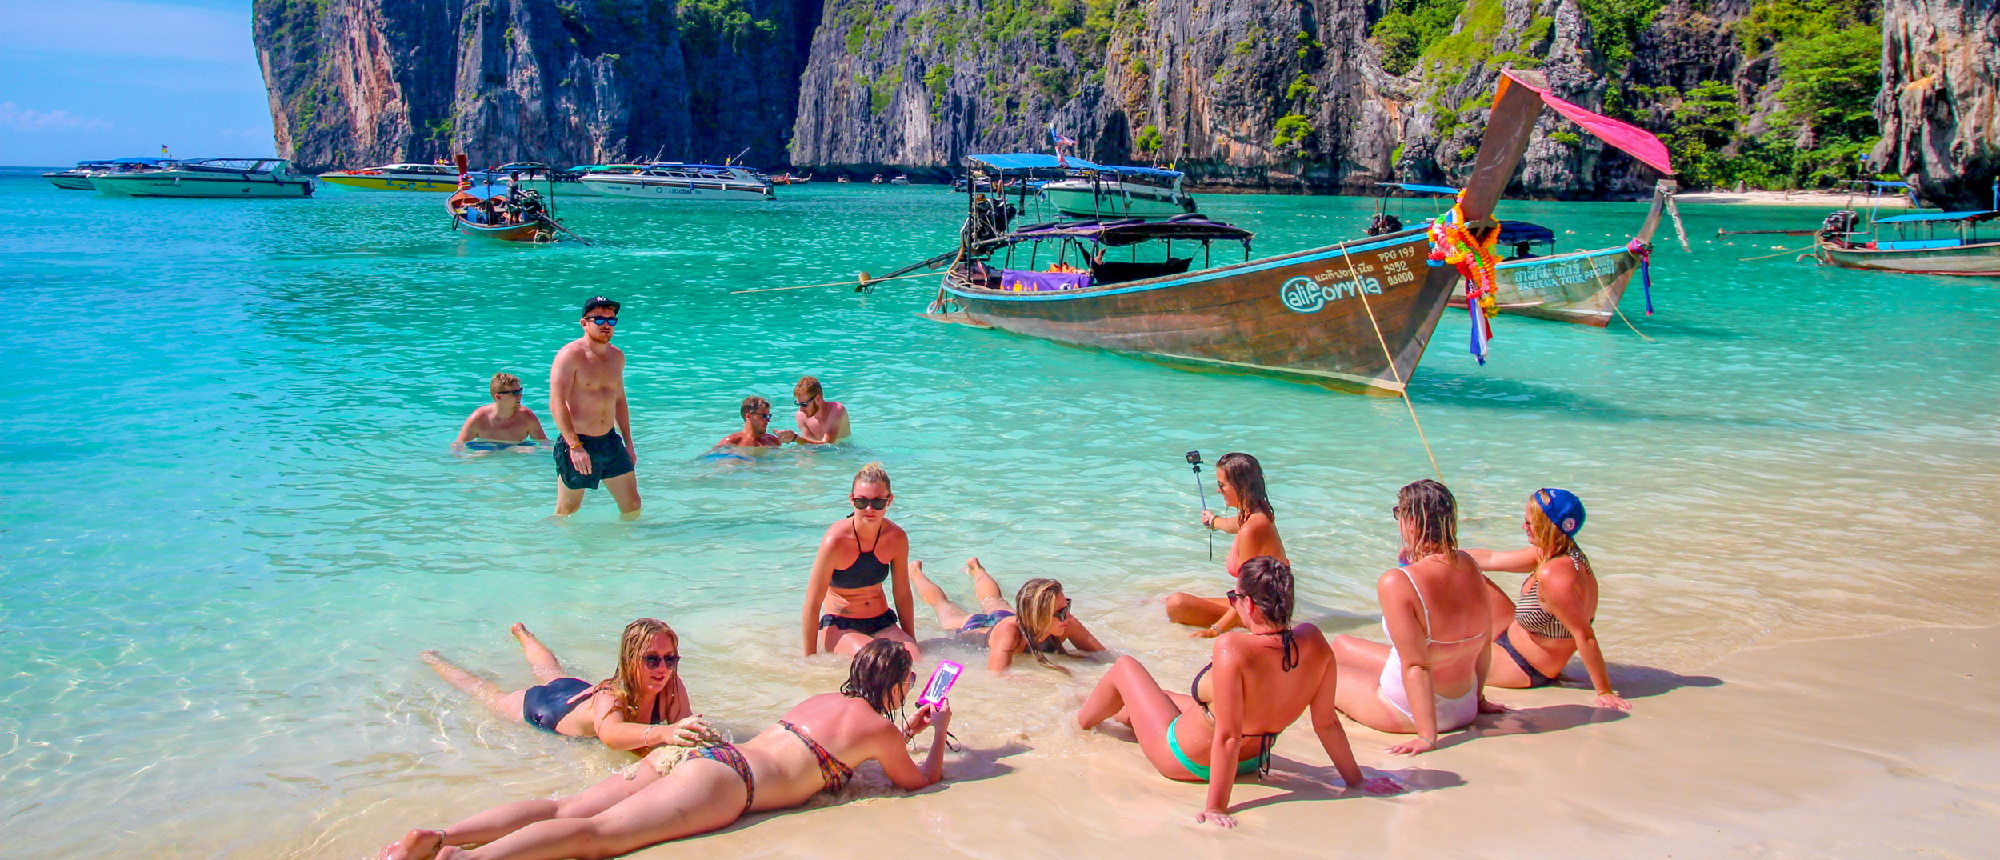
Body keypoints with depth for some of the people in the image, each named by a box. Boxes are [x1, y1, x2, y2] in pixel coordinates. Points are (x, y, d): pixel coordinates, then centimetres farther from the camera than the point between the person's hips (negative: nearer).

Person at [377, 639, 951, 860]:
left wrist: (907, 730, 54)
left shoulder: (822, 699, 30)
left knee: (566, 810, -7)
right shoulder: (878, 728, 7)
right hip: (725, 780, -7)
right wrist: (937, 733, 35)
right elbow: (921, 779, 20)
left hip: (698, 751, 7)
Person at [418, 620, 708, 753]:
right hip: (538, 706, -5)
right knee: (491, 695, 25)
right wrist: (663, 733, -87)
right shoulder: (610, 697, -50)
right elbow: (610, 734, -70)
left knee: (550, 673, 37)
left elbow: (685, 726, -37)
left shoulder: (672, 688, -35)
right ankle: (433, 660, 52)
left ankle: (523, 635, 68)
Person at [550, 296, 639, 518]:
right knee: (566, 515, 4)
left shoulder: (617, 356, 11)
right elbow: (557, 404, -18)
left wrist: (628, 444, 20)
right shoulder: (570, 355, -11)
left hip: (610, 442, 6)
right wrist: (575, 446, -27)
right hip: (577, 443, -6)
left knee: (633, 507, 3)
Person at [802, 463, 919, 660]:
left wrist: (911, 642, 10)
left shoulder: (896, 538, -6)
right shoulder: (836, 540, -20)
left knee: (912, 659, -24)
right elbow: (812, 604, -16)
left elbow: (903, 595, 8)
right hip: (839, 626, -4)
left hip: (882, 624, 4)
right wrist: (810, 660, -15)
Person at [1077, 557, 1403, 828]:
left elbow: (1227, 737, -36)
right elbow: (1326, 722, -13)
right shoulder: (1314, 642, -21)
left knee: (1125, 667, 19)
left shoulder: (1232, 648, -39)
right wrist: (1356, 780, 0)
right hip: (1252, 763, 6)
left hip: (1186, 762, -6)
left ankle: (1082, 721, 49)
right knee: (1173, 697, 35)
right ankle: (1124, 715, 66)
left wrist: (1216, 808, -28)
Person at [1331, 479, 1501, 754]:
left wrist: (1427, 737, -23)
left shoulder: (1396, 584, -29)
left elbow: (1416, 665, -28)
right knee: (1340, 645, 23)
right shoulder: (1469, 565, -8)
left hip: (1409, 710, -7)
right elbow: (1484, 642, 2)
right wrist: (1476, 698, 17)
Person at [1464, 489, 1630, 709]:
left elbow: (1585, 637, -35)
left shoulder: (1553, 575, -37)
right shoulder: (1555, 553, -8)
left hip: (1525, 670, -9)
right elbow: (1491, 559, 1)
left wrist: (1605, 692, -31)